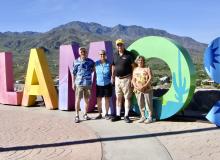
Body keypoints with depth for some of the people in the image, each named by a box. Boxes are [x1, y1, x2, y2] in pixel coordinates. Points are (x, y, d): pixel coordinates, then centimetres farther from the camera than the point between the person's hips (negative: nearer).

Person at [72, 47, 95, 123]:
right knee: (77, 100, 0)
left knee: (87, 100, 10)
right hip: (79, 84, -2)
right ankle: (77, 116, 10)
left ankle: (85, 114, 24)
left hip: (88, 84, 3)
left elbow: (94, 70, 16)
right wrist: (73, 83, 1)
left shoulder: (91, 62, 3)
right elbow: (74, 73, 3)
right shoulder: (76, 62, -2)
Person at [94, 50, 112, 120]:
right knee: (99, 99, 6)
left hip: (107, 84, -1)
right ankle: (99, 114, 19)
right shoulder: (96, 63, 1)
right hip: (99, 84, 1)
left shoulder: (109, 63, -3)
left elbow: (112, 73, 3)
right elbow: (95, 73, 8)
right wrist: (95, 81, 7)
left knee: (107, 99, 7)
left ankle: (106, 114, 20)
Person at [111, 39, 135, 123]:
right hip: (117, 79, 5)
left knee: (127, 97, 0)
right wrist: (112, 76, 13)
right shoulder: (115, 55, 10)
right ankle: (118, 115, 20)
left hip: (126, 79, -5)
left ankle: (126, 116, 6)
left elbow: (133, 66, -7)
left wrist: (132, 78, -11)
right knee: (118, 98, 11)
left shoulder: (128, 54, -6)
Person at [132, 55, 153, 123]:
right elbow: (133, 79, 9)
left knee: (148, 103, -1)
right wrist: (136, 87, -7)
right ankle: (143, 117, 20)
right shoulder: (135, 69, 13)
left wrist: (144, 86, -16)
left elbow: (150, 78, -7)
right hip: (138, 90, 4)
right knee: (140, 104, 8)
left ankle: (150, 117, 7)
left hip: (147, 89, -4)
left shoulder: (147, 69, 1)